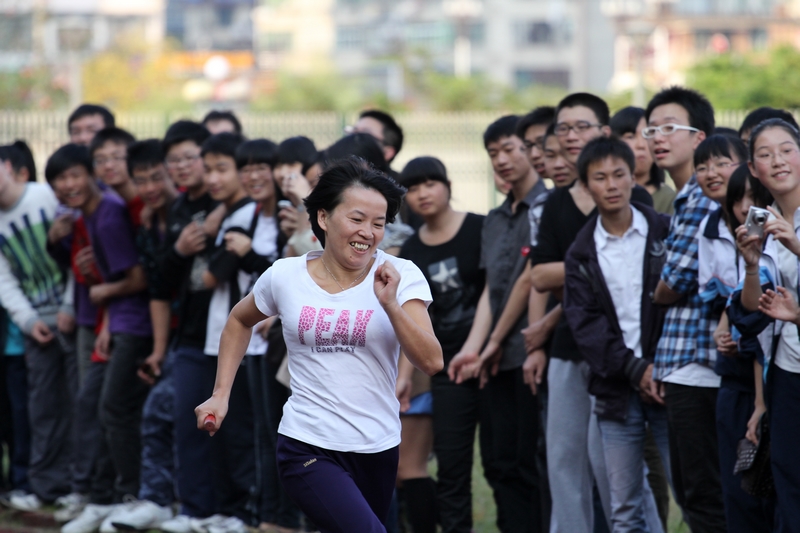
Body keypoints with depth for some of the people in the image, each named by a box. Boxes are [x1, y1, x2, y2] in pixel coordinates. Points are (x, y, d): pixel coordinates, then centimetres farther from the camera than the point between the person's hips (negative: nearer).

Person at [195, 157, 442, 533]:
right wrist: (221, 394, 13)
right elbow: (240, 322, 20)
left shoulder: (401, 276, -4)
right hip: (308, 449, -2)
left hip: (379, 450, 2)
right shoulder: (285, 277, -1)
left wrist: (390, 304, -25)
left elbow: (431, 362, -14)